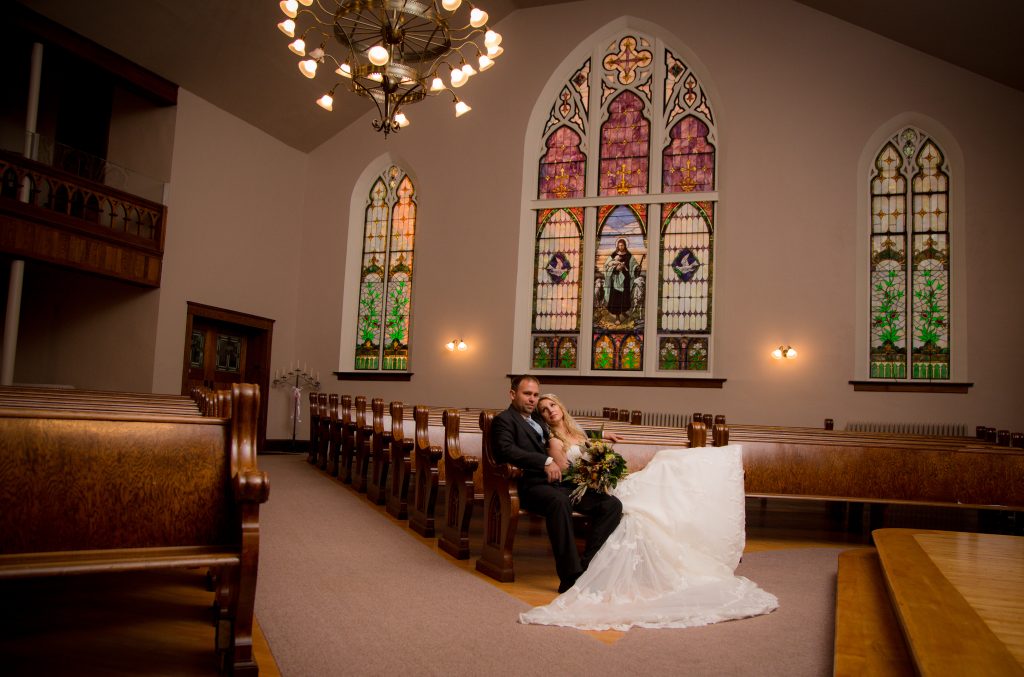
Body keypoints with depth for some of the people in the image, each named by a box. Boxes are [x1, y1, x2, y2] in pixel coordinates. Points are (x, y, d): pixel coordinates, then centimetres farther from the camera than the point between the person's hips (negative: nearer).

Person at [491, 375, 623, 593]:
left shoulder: (537, 419, 29)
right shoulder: (504, 420, 4)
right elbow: (507, 450, -17)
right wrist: (546, 461, -23)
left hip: (557, 483, 8)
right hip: (530, 485, -8)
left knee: (612, 504, -9)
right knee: (559, 500, -41)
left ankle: (586, 565, -14)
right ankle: (570, 576, -37)